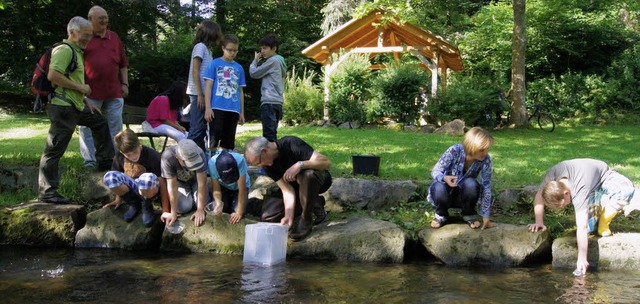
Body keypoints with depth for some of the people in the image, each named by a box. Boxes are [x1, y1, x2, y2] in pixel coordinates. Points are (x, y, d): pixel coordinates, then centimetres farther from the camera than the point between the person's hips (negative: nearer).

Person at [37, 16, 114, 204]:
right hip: (62, 107, -11)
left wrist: (86, 102, 20)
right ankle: (47, 192, -2)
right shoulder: (64, 50, -14)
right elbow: (53, 76, -26)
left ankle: (105, 161, 36)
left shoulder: (77, 51, 18)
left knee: (99, 122, 26)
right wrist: (80, 87, -18)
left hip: (76, 106, 11)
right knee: (54, 150, -6)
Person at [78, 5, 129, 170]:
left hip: (114, 92, 4)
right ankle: (90, 161, 8)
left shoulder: (114, 38, 14)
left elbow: (123, 64, 19)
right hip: (91, 92, -4)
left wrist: (125, 84, 11)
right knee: (88, 128, 1)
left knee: (115, 127, 6)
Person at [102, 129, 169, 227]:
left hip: (148, 189, -4)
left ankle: (147, 206, -7)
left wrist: (165, 211, -22)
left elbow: (162, 182, -22)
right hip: (132, 186, 4)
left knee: (148, 179, -42)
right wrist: (118, 199, 18)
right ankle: (134, 203, -2)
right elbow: (117, 180, 8)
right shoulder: (119, 158, -10)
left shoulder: (152, 156, -23)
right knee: (109, 177, -27)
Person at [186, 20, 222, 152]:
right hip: (198, 93, -9)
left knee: (202, 128, 11)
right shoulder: (200, 46, -7)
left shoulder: (207, 49, 17)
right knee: (196, 128, -9)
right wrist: (200, 95, -16)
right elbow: (195, 72, -12)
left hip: (204, 93, 9)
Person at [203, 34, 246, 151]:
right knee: (214, 138, -5)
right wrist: (208, 107, -10)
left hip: (233, 110, 4)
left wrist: (242, 112, 13)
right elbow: (208, 86, -1)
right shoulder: (214, 64, 2)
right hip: (217, 108, -4)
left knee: (228, 143, 8)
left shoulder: (239, 68, 13)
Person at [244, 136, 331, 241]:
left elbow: (327, 162, -33)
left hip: (319, 178, -6)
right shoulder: (268, 166, -12)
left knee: (308, 174, -40)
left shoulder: (291, 144, -29)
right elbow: (287, 190, -20)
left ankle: (306, 221, -22)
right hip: (298, 184, 6)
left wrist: (299, 165, -45)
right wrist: (288, 216, -34)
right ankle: (315, 204, 5)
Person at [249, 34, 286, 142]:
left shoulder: (273, 61, -8)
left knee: (269, 134, -13)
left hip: (269, 102, -10)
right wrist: (259, 61, 12)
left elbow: (253, 73, -5)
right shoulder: (280, 61, 20)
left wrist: (255, 60, 11)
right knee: (272, 134, 12)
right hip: (277, 101, 10)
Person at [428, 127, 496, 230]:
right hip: (448, 194, -1)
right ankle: (441, 215, -3)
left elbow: (486, 186, -18)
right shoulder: (454, 151, -25)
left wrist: (486, 216, -19)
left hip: (464, 195, 1)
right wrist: (444, 178, -43)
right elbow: (435, 171, -18)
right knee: (439, 187, -36)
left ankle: (469, 215, -5)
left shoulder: (485, 159, -20)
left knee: (470, 183, -33)